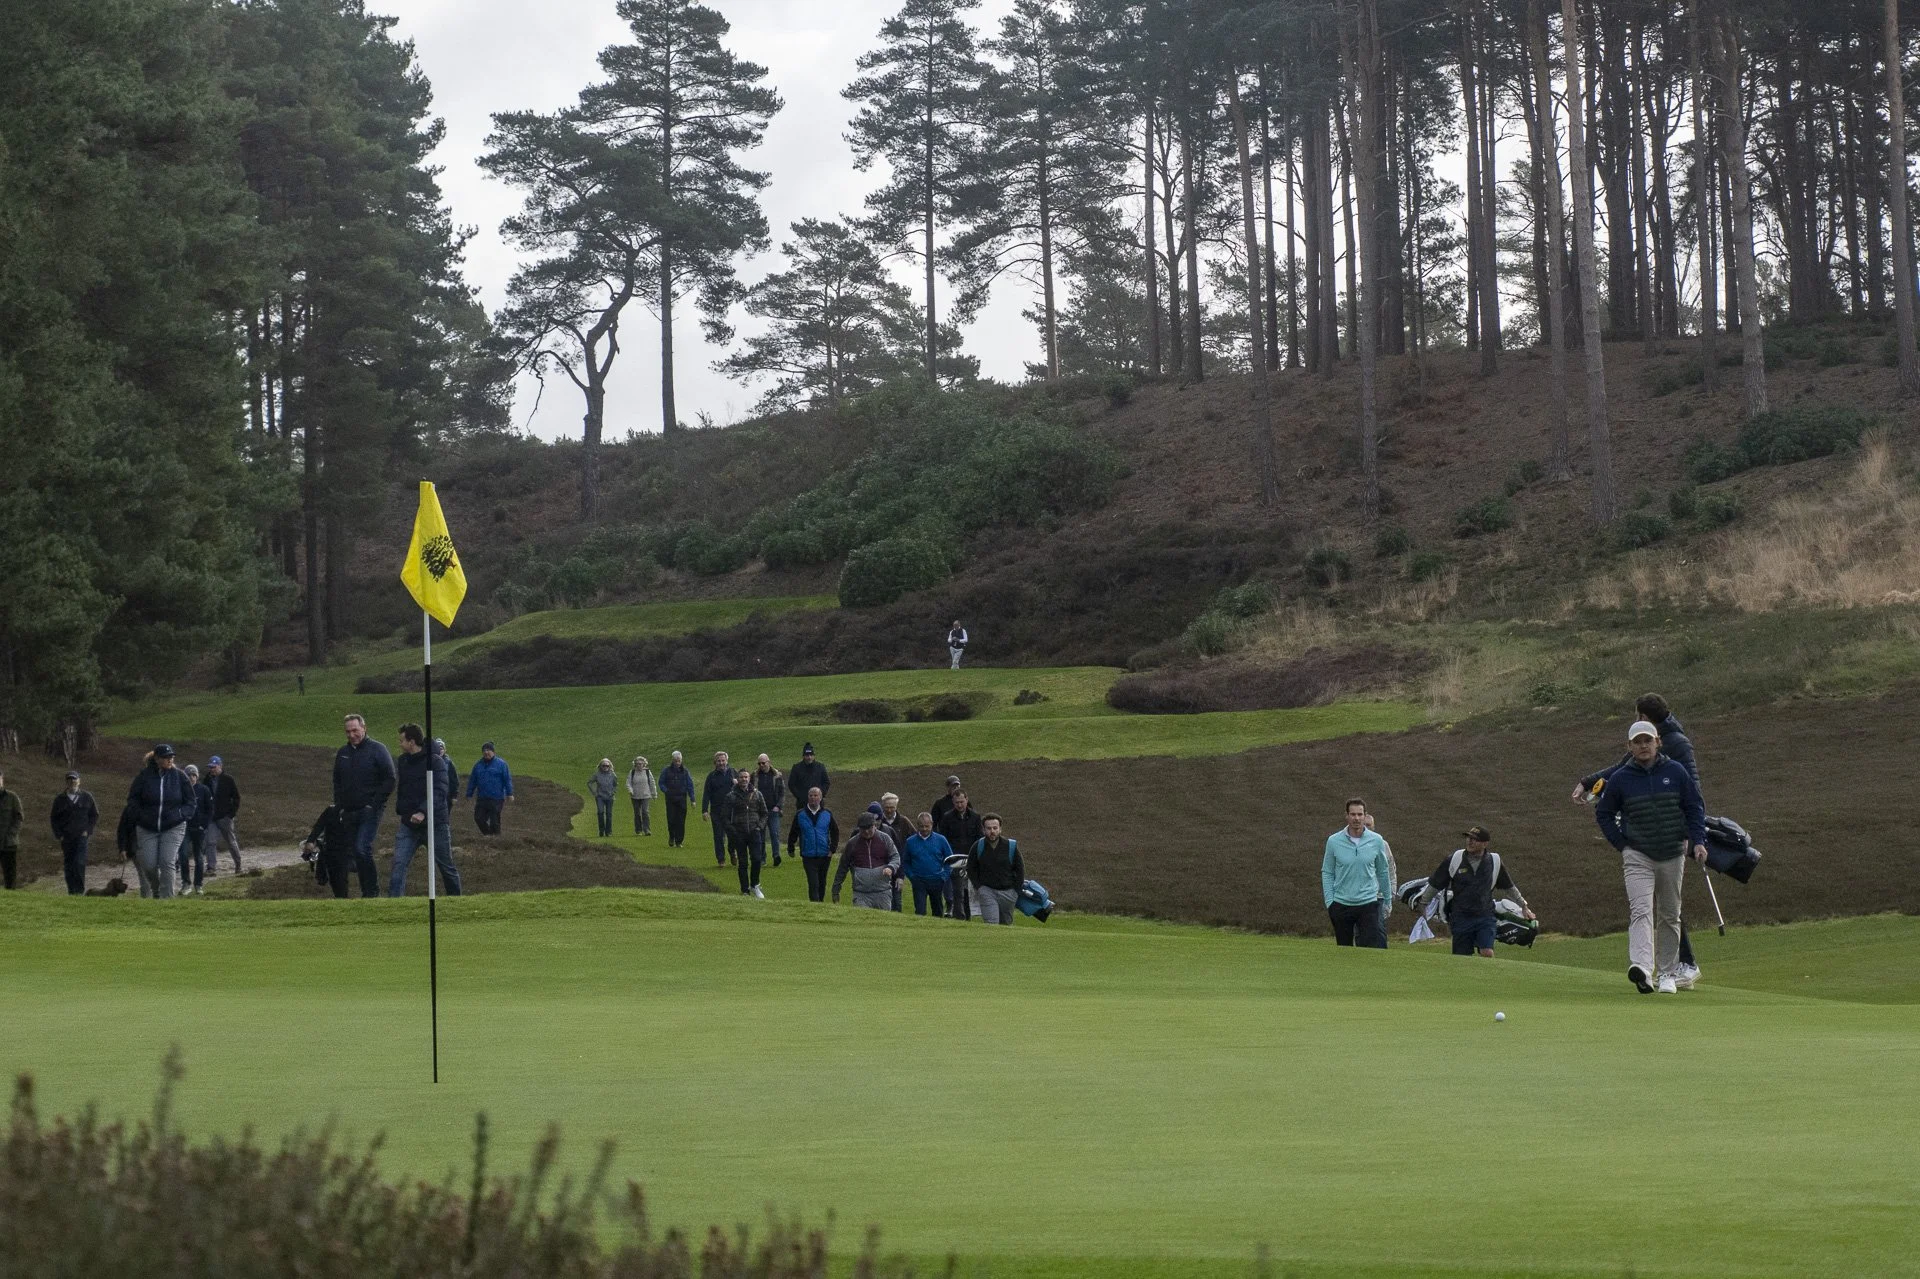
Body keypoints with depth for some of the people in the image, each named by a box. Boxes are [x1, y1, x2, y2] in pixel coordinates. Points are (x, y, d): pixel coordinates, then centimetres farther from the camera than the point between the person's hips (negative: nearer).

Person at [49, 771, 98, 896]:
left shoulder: (87, 797, 8)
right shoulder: (60, 799, 10)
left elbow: (95, 815, 13)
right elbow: (54, 819, 13)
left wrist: (88, 830, 1)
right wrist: (59, 835, 2)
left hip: (81, 835, -2)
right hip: (65, 837, 2)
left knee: (79, 862, -16)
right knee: (68, 865, 1)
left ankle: (80, 890, -10)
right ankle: (71, 891, 6)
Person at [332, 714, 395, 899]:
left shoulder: (377, 750, -4)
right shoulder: (342, 753, 13)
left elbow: (389, 780, -6)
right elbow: (337, 782, 23)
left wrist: (374, 804, -12)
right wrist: (340, 806, 11)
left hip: (370, 812, -6)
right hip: (349, 812, 6)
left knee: (362, 849, -19)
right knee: (357, 852, 6)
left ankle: (372, 891, -11)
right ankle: (367, 892, 13)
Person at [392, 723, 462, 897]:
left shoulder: (436, 762, -13)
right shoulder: (403, 761, 8)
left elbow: (440, 791, -24)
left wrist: (423, 812, -35)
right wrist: (400, 810, 10)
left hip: (435, 824, -5)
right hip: (409, 824, 5)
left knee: (447, 867, 10)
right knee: (399, 865, -10)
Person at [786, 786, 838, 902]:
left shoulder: (827, 814, 3)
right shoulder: (800, 815, 0)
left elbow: (835, 832, 10)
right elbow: (793, 833, 9)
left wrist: (832, 849, 2)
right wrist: (791, 849, 10)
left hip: (824, 855, 2)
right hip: (808, 856, -2)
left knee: (822, 883, 15)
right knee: (813, 883, -11)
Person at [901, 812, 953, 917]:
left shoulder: (940, 839, 1)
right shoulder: (911, 841, 2)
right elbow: (905, 862, 12)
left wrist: (945, 875, -2)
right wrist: (911, 876, -1)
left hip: (937, 881, 1)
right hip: (919, 882, -1)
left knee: (938, 911, 12)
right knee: (920, 911, -10)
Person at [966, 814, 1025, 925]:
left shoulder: (1011, 846, -4)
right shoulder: (978, 846, -3)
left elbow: (1020, 870, 6)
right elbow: (971, 869, 10)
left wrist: (1016, 890, 0)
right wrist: (978, 887, 0)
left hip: (1008, 892, 1)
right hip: (987, 891, -1)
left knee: (1006, 924, 10)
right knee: (991, 924, -16)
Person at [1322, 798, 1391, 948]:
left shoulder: (1377, 841, 1)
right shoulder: (1334, 841, -1)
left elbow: (1383, 872, 12)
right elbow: (1327, 873, 5)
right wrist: (1329, 901, -3)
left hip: (1368, 903, 0)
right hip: (1341, 904, 0)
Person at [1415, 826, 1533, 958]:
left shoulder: (1494, 861, 2)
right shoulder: (1454, 859, -3)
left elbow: (1510, 887, 18)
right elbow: (1434, 885, 9)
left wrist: (1524, 906, 26)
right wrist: (1421, 904, 15)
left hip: (1485, 916, 0)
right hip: (1460, 916, 0)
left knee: (1487, 953, -18)